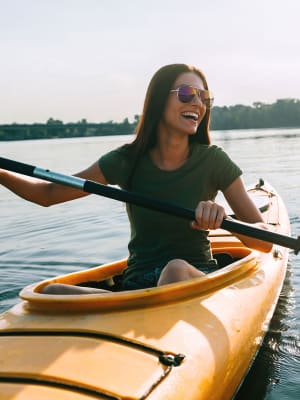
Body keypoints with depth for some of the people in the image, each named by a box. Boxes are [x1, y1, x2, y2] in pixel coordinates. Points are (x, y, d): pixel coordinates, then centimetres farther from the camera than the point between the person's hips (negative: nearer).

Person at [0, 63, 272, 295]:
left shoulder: (213, 162, -3)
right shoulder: (127, 161, 0)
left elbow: (265, 241, -6)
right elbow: (49, 194, 7)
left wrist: (223, 219, -27)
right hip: (136, 285, 2)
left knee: (176, 269, -37)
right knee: (51, 293, -25)